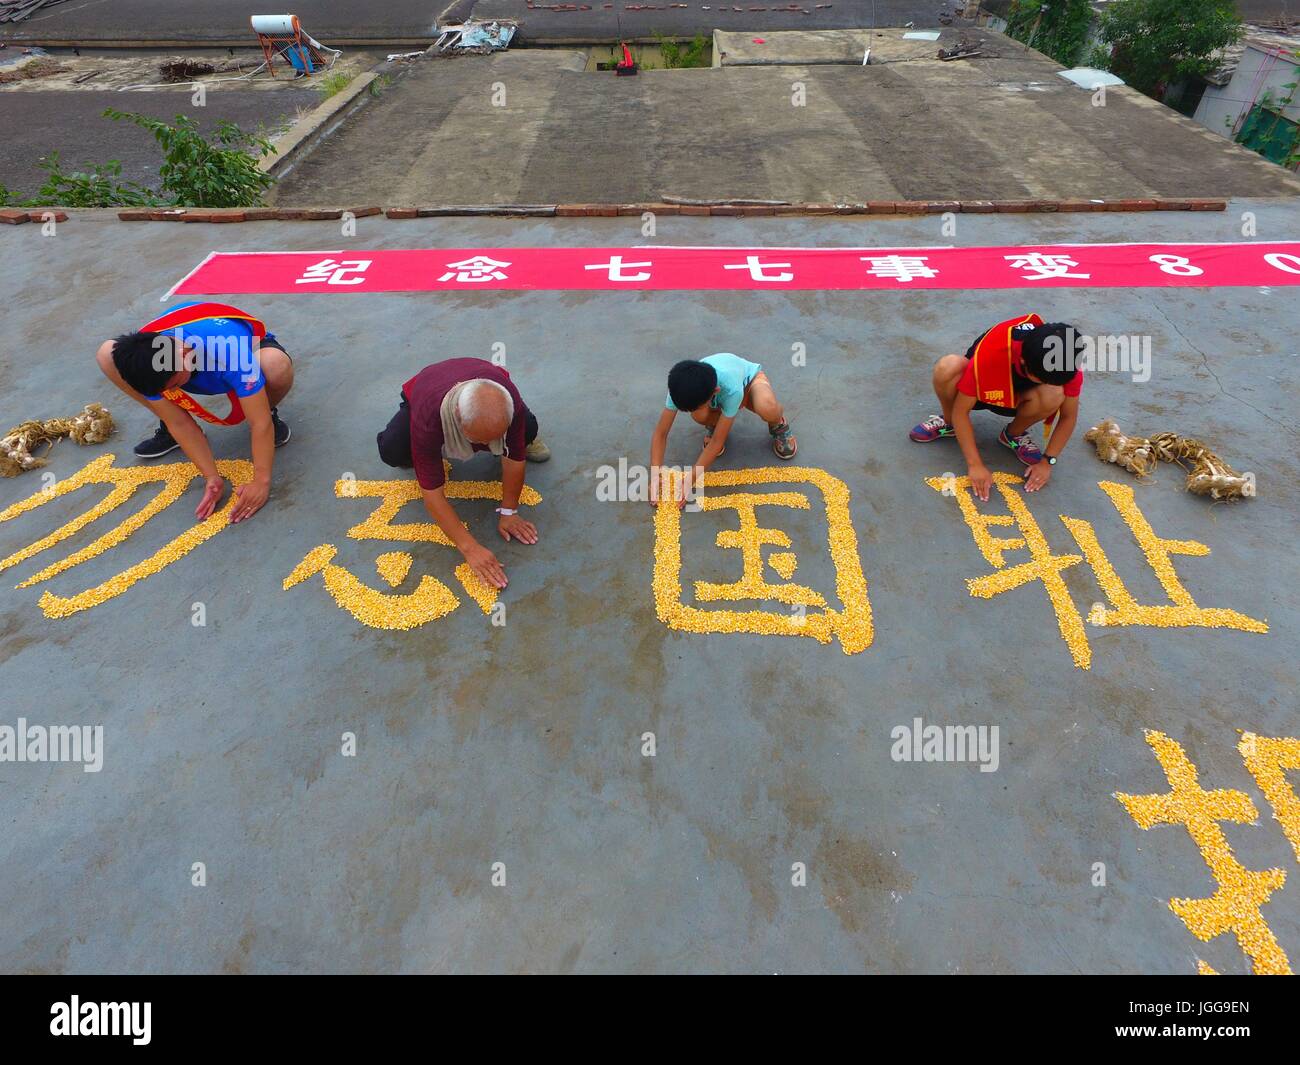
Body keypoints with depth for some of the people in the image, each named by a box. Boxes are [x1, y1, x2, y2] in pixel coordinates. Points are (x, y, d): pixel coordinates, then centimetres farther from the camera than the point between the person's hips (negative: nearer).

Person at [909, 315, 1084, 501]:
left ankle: (1013, 435, -1)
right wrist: (975, 464, -32)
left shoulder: (1067, 361, -29)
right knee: (947, 368, -37)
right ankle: (949, 423, -6)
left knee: (1054, 396, -34)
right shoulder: (989, 355, -38)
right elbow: (961, 411, -30)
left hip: (1017, 397, 2)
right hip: (982, 392, -2)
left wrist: (1048, 461, -18)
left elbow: (1069, 416, -13)